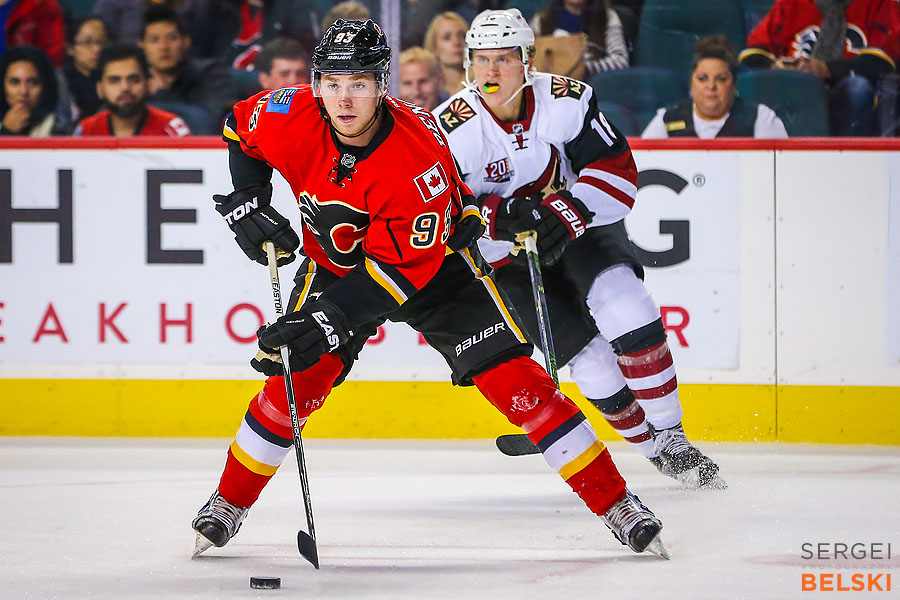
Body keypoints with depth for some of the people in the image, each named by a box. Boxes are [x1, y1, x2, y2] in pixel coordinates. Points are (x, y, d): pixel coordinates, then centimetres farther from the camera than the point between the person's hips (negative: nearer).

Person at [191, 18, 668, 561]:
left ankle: (615, 502, -8)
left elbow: (401, 265, -33)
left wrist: (332, 318, -39)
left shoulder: (418, 155, -35)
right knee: (297, 380, -12)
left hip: (435, 257, -3)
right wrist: (248, 204, -9)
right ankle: (228, 504, 8)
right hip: (336, 262, 3)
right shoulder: (293, 119, -24)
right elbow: (240, 129, 1)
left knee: (512, 377, -13)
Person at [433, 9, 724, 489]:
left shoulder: (566, 101, -14)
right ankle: (654, 450, 8)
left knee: (623, 307, -26)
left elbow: (616, 169, -12)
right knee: (592, 361, -13)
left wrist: (568, 212, -28)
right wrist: (499, 217, -34)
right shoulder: (451, 130, -18)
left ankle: (670, 435, -15)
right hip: (506, 260, -1)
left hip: (581, 231, 1)